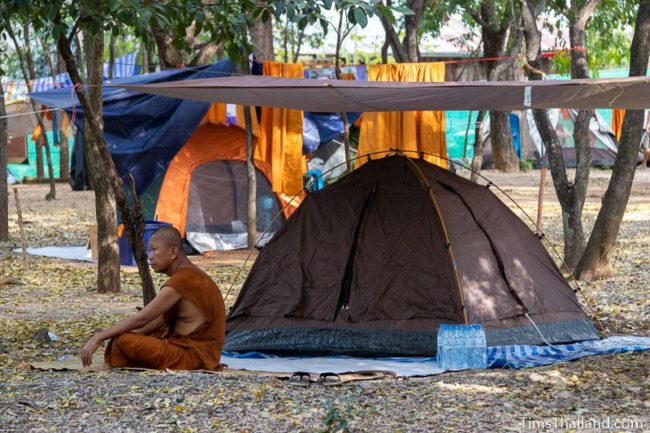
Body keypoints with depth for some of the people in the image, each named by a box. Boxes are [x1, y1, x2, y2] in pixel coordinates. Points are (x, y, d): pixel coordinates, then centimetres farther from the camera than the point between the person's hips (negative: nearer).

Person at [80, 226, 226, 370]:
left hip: (193, 357, -11)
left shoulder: (181, 281, -19)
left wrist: (98, 338, -13)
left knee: (122, 342, -17)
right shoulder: (191, 275, 13)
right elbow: (161, 320, 16)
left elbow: (140, 320, -19)